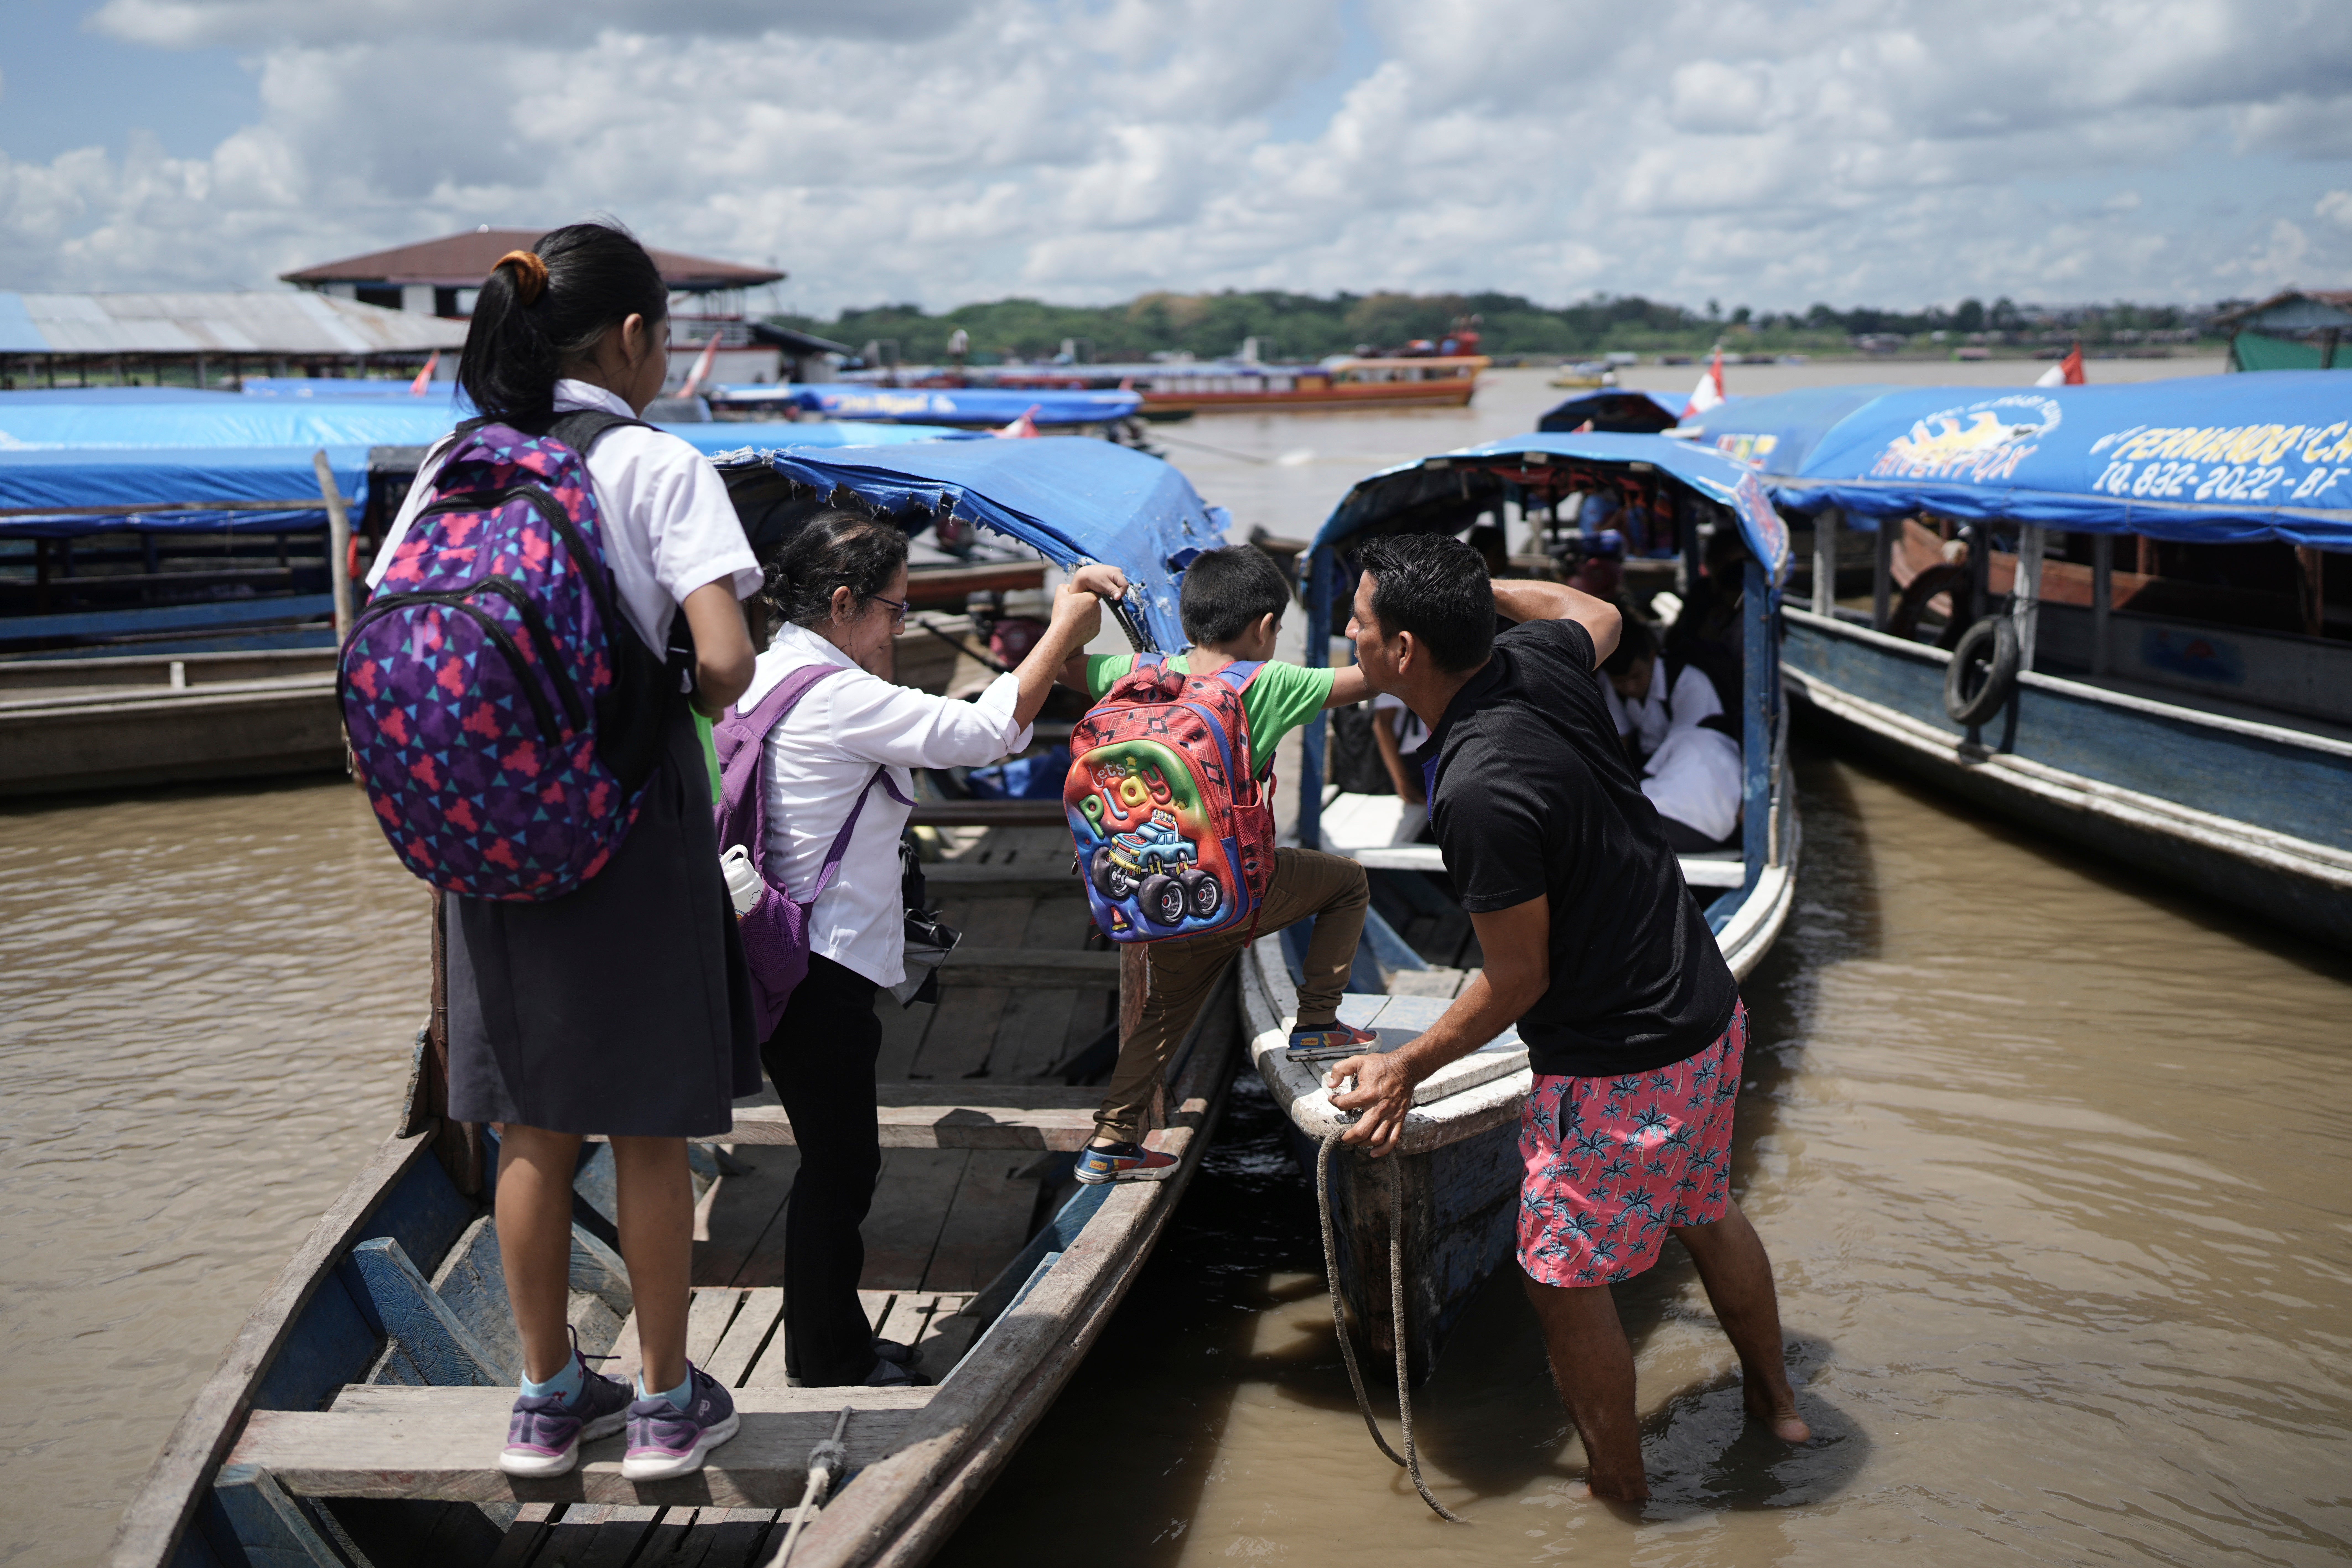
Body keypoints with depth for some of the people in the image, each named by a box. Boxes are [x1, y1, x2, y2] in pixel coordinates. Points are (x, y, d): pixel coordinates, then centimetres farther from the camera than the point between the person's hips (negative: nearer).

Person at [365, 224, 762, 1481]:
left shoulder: (451, 467, 5)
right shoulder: (659, 467, -10)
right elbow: (726, 660, -19)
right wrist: (670, 707, 1)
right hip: (631, 820, -5)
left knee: (533, 1127, 15)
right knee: (648, 1131, 8)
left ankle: (547, 1400, 26)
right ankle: (665, 1402, 20)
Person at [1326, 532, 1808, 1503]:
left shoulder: (1478, 788, -30)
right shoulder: (1540, 661, -7)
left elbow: (1517, 979, -18)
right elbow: (1599, 612, 21)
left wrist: (1406, 1067, -8)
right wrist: (1474, 586, 21)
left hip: (1622, 1072, -9)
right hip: (1711, 1013, 9)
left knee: (1566, 1281, 8)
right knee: (1708, 1215, 30)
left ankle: (1617, 1487, 25)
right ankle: (1774, 1399, 50)